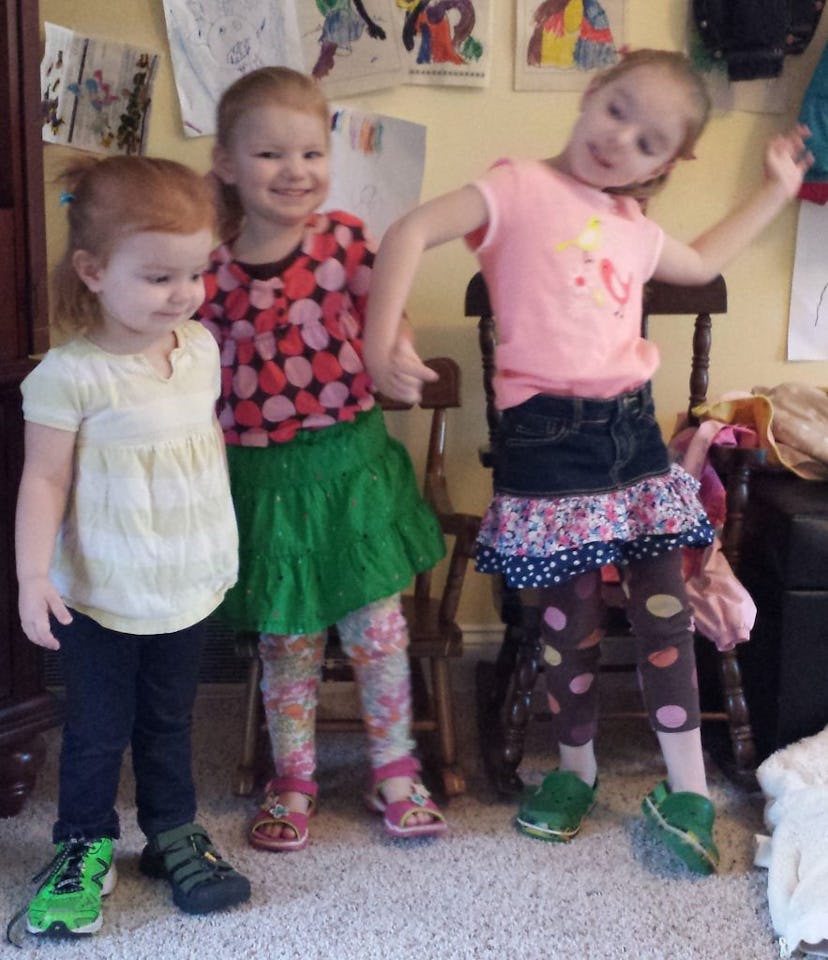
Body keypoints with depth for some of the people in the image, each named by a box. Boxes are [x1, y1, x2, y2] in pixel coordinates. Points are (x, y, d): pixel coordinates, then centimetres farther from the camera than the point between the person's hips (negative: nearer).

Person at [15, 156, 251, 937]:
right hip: (100, 599, -4)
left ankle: (174, 835, 37)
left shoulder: (201, 347, -3)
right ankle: (84, 847, 31)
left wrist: (223, 539, 16)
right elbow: (45, 480, -15)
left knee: (168, 722, 21)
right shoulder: (72, 374, -20)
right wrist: (32, 575, -18)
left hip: (189, 586, 5)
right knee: (97, 730, 11)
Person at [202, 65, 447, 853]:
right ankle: (292, 783, 32)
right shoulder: (211, 271, -6)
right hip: (263, 472, 0)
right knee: (286, 639, 12)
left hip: (350, 457, 0)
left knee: (377, 628, 8)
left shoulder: (345, 238, -5)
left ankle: (395, 773, 29)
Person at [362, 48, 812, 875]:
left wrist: (776, 190, 35)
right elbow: (411, 233, -14)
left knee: (664, 607, 5)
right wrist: (380, 346, -25)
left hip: (631, 431, 6)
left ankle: (686, 788, 16)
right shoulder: (520, 189, -4)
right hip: (548, 437, -5)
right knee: (572, 618, 4)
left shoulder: (635, 230, 14)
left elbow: (701, 263, 35)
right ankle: (575, 768, 27)